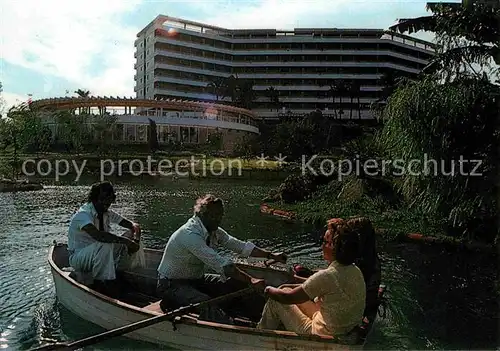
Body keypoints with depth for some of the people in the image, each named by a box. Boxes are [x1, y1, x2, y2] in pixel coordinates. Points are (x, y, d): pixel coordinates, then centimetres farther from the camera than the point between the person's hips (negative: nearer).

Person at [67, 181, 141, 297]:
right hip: (78, 257, -7)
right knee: (104, 245, -37)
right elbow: (97, 235, -42)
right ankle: (99, 284, -23)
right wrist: (126, 241, -42)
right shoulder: (83, 214, -23)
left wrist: (135, 236, -23)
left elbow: (132, 225, 0)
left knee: (130, 236, -10)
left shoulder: (107, 213, 0)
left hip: (98, 255, 7)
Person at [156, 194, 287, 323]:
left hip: (196, 279, 9)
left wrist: (271, 255, -4)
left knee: (240, 284, -3)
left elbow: (240, 246, 2)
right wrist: (250, 280, -39)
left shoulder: (214, 231, -1)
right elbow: (221, 264, -36)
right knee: (211, 308, -34)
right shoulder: (190, 234, -30)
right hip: (172, 285, -9)